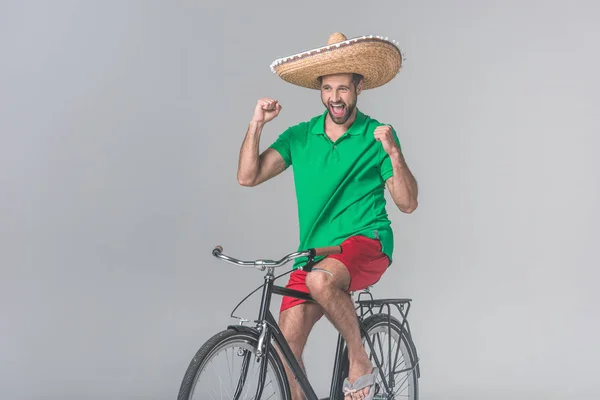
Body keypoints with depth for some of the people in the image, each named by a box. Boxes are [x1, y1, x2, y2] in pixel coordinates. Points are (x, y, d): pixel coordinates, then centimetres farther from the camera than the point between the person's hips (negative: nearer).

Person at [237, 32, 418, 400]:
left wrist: (394, 153, -19)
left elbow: (408, 203, -5)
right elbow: (248, 177, 1)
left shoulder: (377, 136, 0)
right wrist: (257, 124, -10)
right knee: (286, 343, -7)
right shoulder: (299, 136, 8)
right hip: (314, 253, 4)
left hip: (367, 244, -4)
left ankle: (360, 360, -13)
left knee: (322, 278, -35)